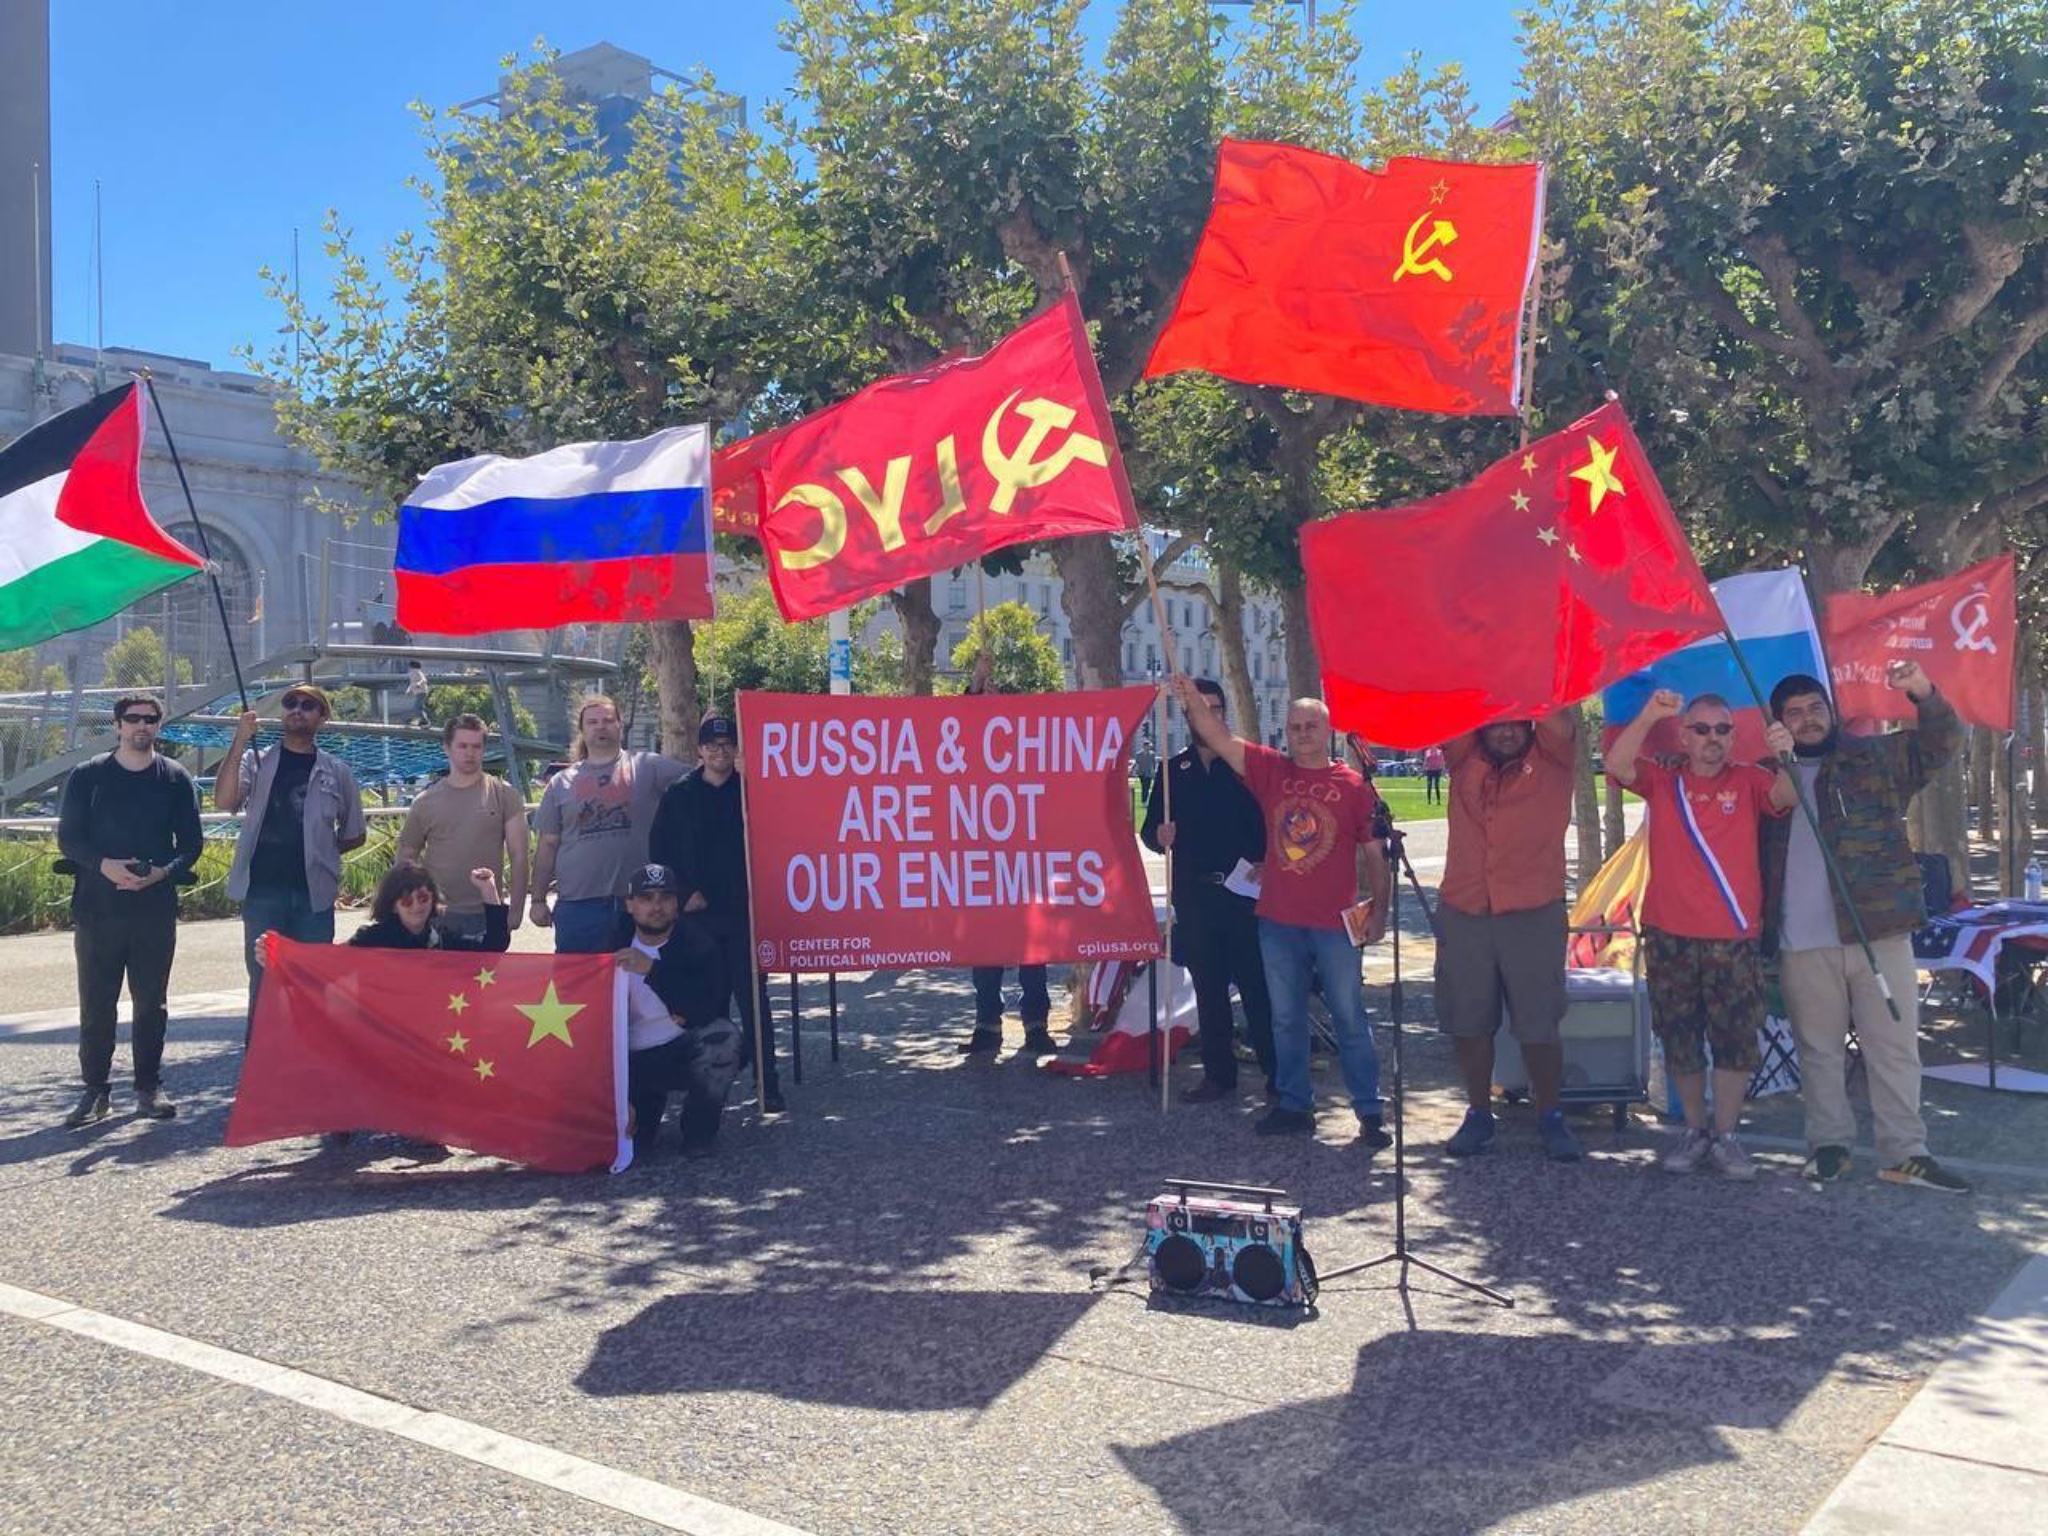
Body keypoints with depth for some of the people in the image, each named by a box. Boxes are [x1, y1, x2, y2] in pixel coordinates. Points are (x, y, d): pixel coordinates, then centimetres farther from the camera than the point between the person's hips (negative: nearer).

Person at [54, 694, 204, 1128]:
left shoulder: (176, 778, 5)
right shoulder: (87, 775, 4)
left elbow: (190, 843, 5)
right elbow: (68, 838, 2)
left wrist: (163, 871, -15)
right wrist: (105, 865, -17)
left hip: (155, 907, 0)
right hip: (97, 907, 0)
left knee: (152, 1002, 5)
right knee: (96, 1002, 3)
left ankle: (149, 1088, 14)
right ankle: (94, 1090, 12)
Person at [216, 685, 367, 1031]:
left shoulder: (336, 772, 9)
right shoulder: (256, 761, 7)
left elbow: (355, 834, 17)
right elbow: (224, 800, -13)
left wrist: (317, 850, 5)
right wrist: (240, 741, -17)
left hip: (314, 893, 1)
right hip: (262, 889, -1)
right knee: (263, 981, 4)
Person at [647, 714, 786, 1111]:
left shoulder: (751, 789, 3)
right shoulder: (679, 794, 6)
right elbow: (659, 850, 6)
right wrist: (685, 893, -2)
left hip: (744, 912, -1)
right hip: (698, 914, 1)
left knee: (753, 998, -2)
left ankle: (767, 1083, 1)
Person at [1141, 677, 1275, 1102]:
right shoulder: (1173, 770, 11)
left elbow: (1270, 823, -2)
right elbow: (1149, 829, 11)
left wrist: (1263, 864, -17)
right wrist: (1159, 836, -11)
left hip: (1244, 891, -3)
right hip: (1194, 895, 3)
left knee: (1257, 985, -4)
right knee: (1209, 990, 9)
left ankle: (1277, 1073, 5)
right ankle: (1218, 1074, 17)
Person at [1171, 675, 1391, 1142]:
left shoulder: (1354, 785, -3)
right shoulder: (1271, 771, 4)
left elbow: (1375, 854, -1)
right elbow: (1218, 738, -6)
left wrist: (1379, 910, -8)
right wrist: (1193, 700, -22)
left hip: (1335, 924, -3)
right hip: (1278, 920, 3)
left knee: (1350, 1020, 3)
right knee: (1286, 1020, 12)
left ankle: (1370, 1112, 11)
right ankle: (1294, 1106, 23)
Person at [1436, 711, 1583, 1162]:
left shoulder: (1551, 757, 5)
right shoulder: (1464, 759, 10)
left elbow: (1559, 721, -13)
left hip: (1533, 915, -2)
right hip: (1462, 914, 3)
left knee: (1538, 1024, 3)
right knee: (1468, 1022, 9)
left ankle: (1550, 1116, 18)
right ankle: (1478, 1113, 24)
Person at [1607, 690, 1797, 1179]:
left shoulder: (1748, 781, 3)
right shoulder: (1662, 781, 3)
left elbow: (1787, 797, -16)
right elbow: (1617, 765, -14)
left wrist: (1784, 758, -37)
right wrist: (1649, 716, -29)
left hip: (1734, 940, -1)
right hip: (1669, 937, 1)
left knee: (1735, 1041, 5)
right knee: (1679, 1042, 11)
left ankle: (1724, 1137, 18)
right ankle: (1694, 1131, 26)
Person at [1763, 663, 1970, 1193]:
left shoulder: (1876, 757, 9)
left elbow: (1943, 741, 0)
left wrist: (1923, 694, -17)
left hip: (1879, 932, 0)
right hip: (1803, 943, 1)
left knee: (1895, 1046, 1)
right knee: (1819, 1049, 9)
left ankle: (1905, 1152, 8)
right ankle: (1828, 1143, 20)